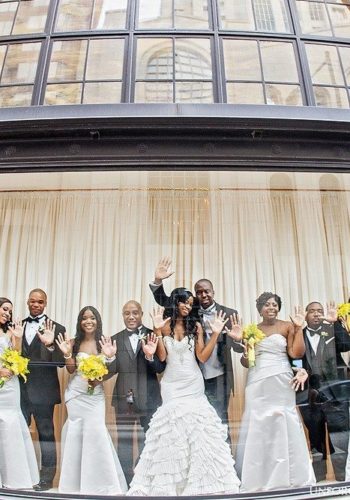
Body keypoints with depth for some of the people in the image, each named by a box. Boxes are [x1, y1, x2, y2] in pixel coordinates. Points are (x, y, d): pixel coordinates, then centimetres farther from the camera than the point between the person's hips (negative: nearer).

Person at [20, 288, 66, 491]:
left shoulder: (56, 328, -4)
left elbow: (62, 361, -12)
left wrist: (50, 345, -28)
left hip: (42, 390, -4)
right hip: (20, 389, 4)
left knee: (46, 433, 6)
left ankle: (47, 477, 17)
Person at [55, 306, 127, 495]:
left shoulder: (104, 343, -2)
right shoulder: (74, 343, 0)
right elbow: (71, 369, -1)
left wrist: (109, 357, -22)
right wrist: (67, 353, -16)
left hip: (96, 394, -1)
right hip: (76, 393, 1)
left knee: (95, 430, -8)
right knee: (76, 431, 4)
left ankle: (100, 480, 9)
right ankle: (76, 479, 20)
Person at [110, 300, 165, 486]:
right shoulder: (116, 339, 3)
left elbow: (160, 368, -9)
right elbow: (113, 369, 0)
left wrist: (150, 356, -27)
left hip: (149, 398, -1)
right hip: (124, 397, 2)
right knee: (124, 442, 12)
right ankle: (126, 482, 28)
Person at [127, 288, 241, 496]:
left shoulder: (195, 325, 2)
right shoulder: (165, 326, 0)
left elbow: (203, 357, -3)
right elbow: (162, 357, -7)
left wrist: (216, 334, -11)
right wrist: (158, 330, -15)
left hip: (193, 383, 1)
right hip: (171, 384, 0)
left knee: (195, 426, -1)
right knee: (172, 429, 0)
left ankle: (199, 482, 14)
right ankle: (170, 482, 14)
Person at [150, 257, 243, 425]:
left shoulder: (229, 314, -2)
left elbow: (239, 348, -2)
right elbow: (163, 301, 1)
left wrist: (238, 339, -26)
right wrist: (158, 280, -18)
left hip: (218, 379, -1)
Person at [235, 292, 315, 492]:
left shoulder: (287, 326, 2)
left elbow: (296, 353, -7)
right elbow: (246, 362, 11)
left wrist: (299, 328, -10)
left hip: (281, 383, -2)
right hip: (257, 383, 2)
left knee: (283, 425, 2)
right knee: (257, 427, 5)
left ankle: (287, 477, 18)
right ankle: (258, 479, 17)